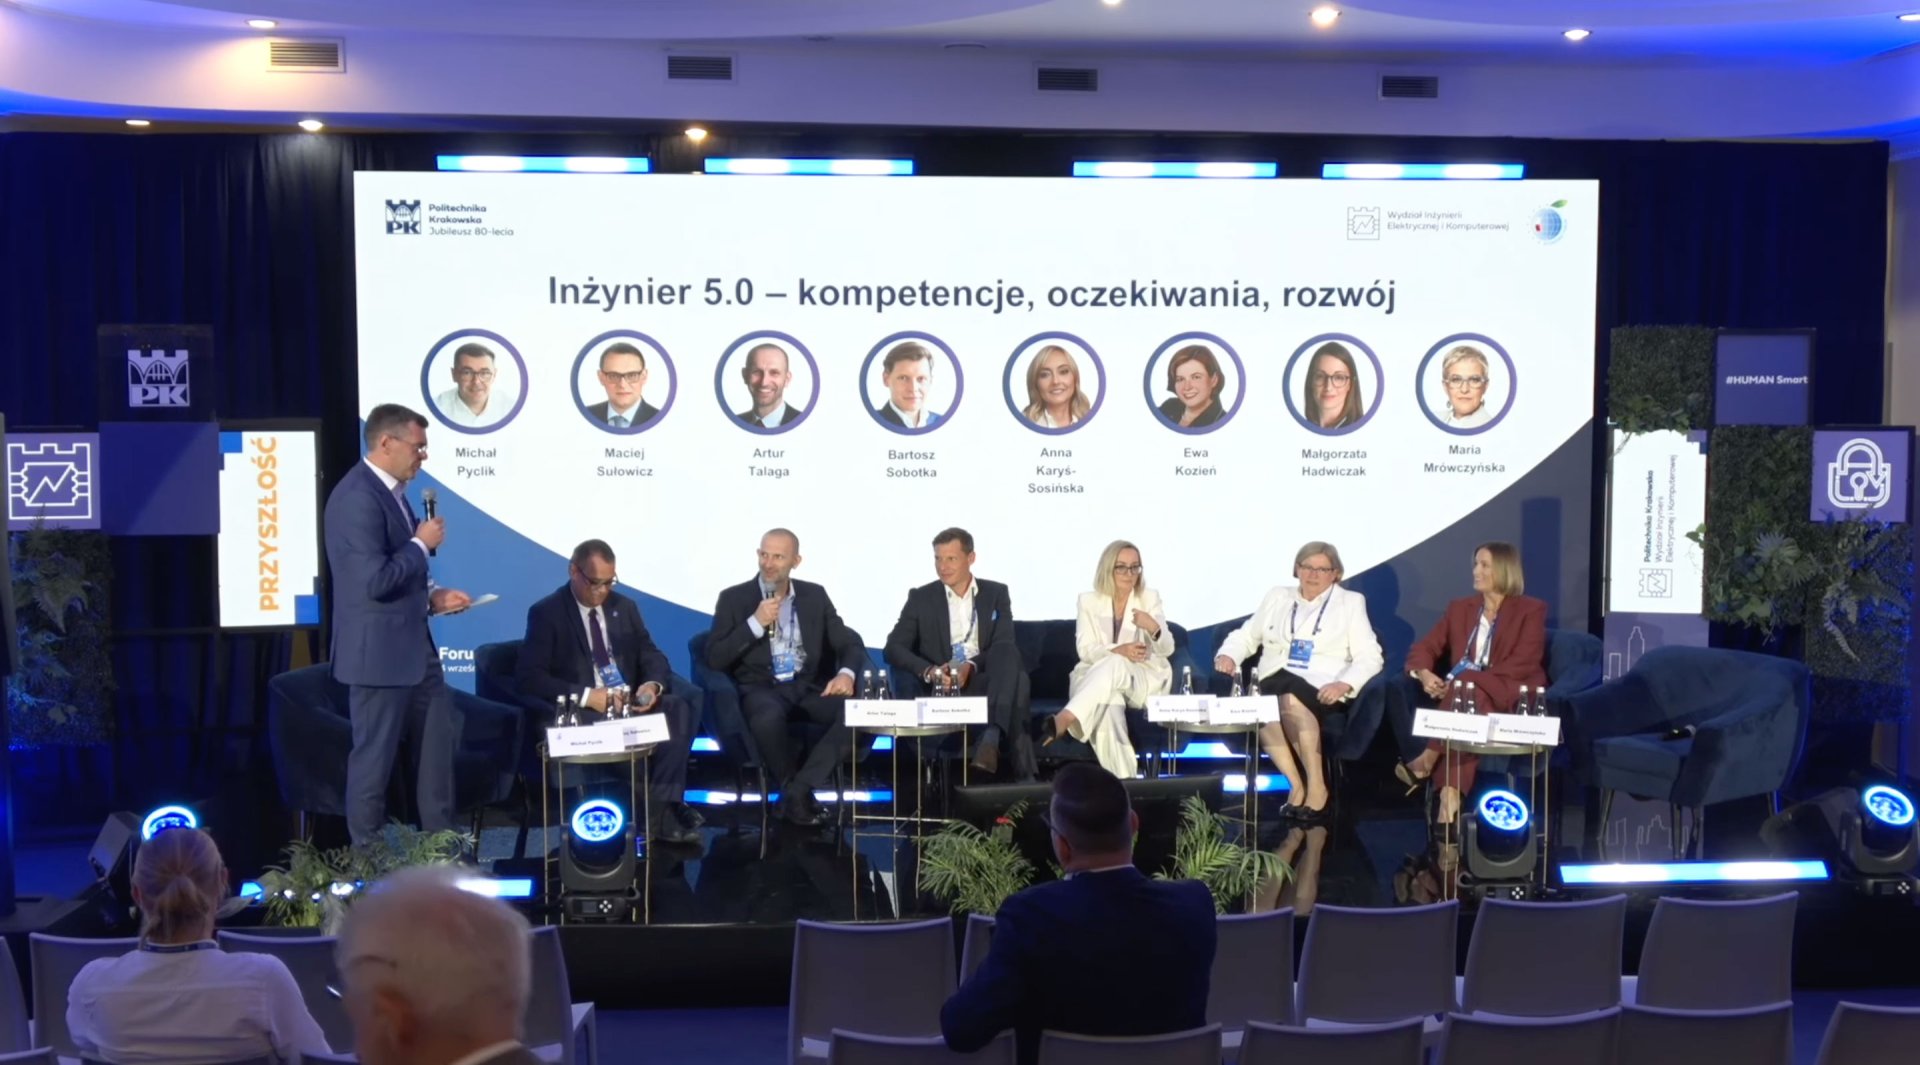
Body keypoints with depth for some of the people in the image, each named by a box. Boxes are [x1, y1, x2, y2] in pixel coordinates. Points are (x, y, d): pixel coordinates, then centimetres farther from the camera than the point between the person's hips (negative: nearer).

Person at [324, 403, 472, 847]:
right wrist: (421, 543, -15)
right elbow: (376, 581, -27)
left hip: (414, 646, 10)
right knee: (375, 757, 3)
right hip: (379, 652, -10)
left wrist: (432, 597, 7)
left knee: (439, 740, 16)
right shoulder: (357, 497, -21)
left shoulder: (391, 491, 11)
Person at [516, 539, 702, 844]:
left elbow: (651, 656, 12)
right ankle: (649, 804, -20)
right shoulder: (546, 613, -2)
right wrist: (585, 695, -23)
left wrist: (653, 685, -14)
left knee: (679, 709, -25)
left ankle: (662, 810, -27)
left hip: (630, 704, 5)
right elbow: (528, 676, -12)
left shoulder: (625, 607, 14)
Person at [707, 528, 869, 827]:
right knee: (769, 717, -39)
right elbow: (715, 659, -5)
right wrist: (756, 622, -15)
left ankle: (799, 788, -22)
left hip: (809, 687, 3)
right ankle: (791, 788, -11)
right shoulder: (734, 598, 3)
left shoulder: (815, 595, 11)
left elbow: (850, 643, 6)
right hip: (760, 688, -3)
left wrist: (846, 673, -17)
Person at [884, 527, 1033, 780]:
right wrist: (929, 671, -21)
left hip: (986, 679, 2)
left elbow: (1004, 647, -1)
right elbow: (893, 648, 0)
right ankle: (1022, 767, -40)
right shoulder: (921, 598, 9)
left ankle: (991, 739, -50)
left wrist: (970, 666, -22)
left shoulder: (996, 593, 12)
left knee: (1008, 652, -35)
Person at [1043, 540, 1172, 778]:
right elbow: (1085, 650, -3)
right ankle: (1120, 776, -42)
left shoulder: (1150, 599, 7)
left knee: (1114, 666, -37)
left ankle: (1064, 720, -51)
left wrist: (1154, 628, -26)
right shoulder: (1088, 600, 7)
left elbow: (1167, 649, -2)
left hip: (1143, 680, 0)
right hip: (1097, 675, 1)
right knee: (1109, 704, -38)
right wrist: (1117, 650, -24)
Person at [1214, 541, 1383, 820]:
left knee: (1289, 697, -38)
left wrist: (1344, 684, -15)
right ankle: (1295, 785, -25)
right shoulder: (1277, 597, 22)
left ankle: (1317, 786, -26)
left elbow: (1369, 657, 5)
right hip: (1275, 683, 3)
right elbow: (1246, 636, 23)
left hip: (1320, 689, -2)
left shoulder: (1351, 602, 14)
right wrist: (1228, 654, -1)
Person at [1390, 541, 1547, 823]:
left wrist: (1466, 680, -21)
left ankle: (1428, 761, -32)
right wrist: (1424, 673, -16)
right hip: (1461, 693, 5)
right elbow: (1425, 647, 10)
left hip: (1509, 697, -5)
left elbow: (1523, 665, -10)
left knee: (1467, 689, -39)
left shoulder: (1530, 610, 3)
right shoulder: (1460, 607, 18)